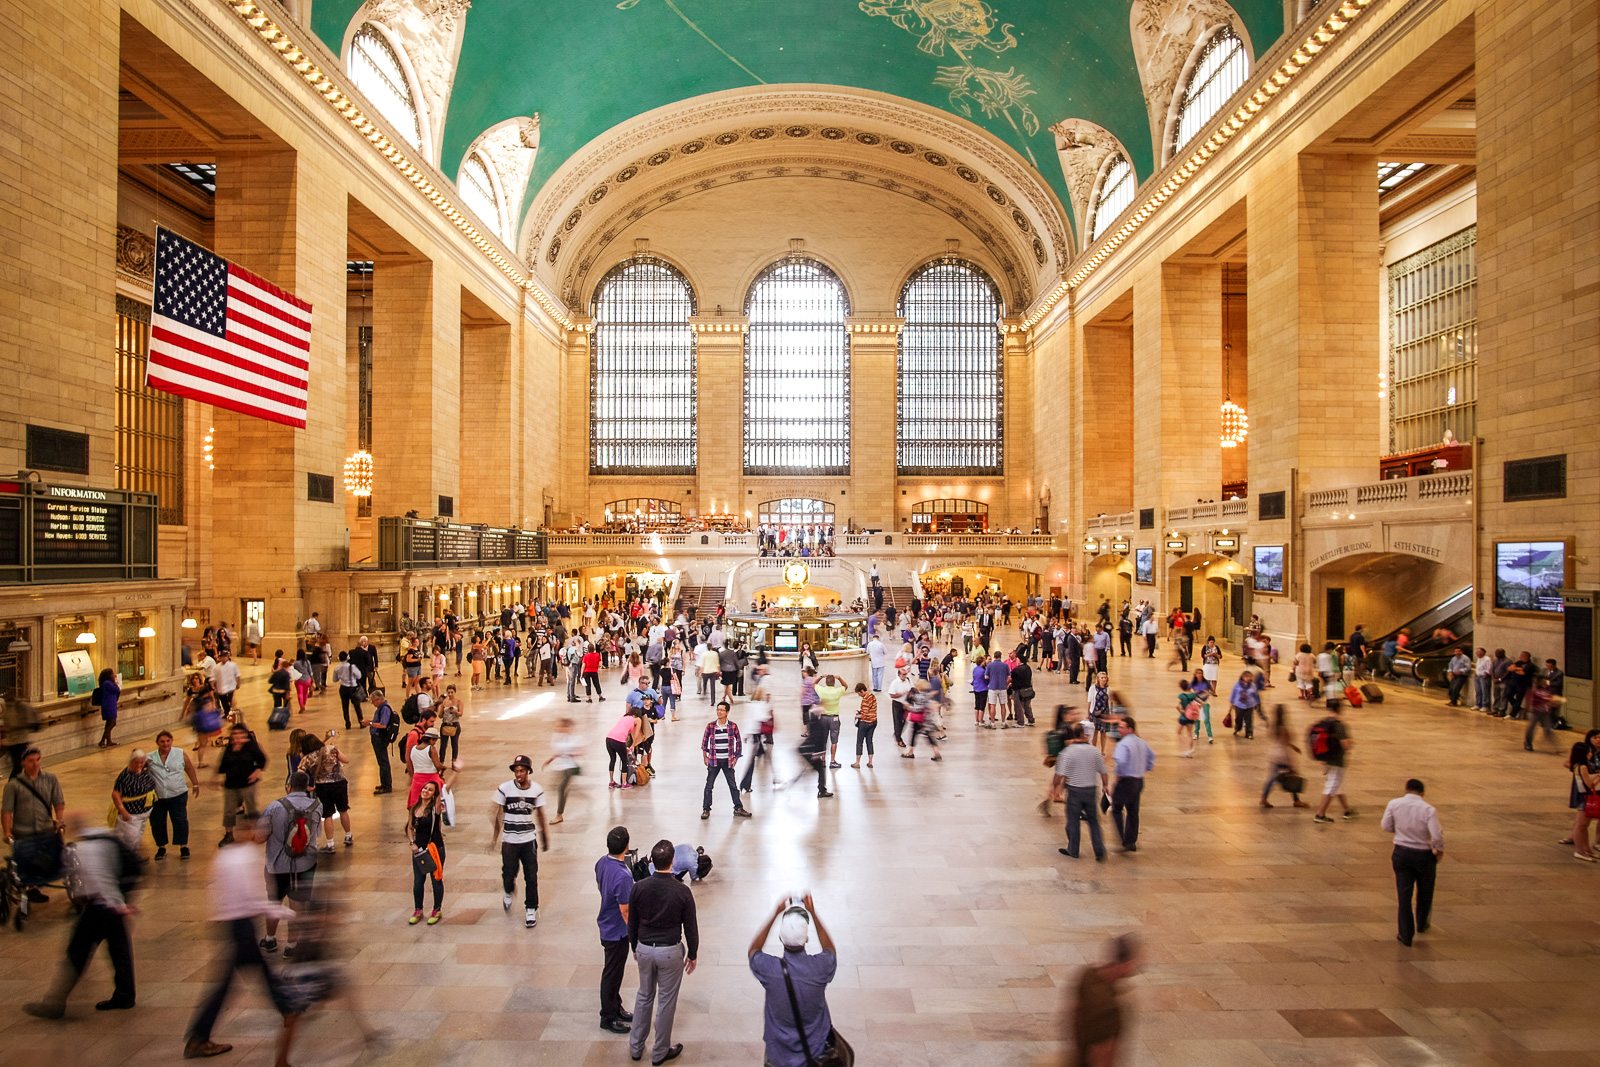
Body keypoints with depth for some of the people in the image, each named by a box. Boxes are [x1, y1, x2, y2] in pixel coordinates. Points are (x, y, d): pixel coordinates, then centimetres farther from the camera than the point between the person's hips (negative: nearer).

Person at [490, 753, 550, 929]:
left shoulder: (536, 790, -6)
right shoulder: (504, 788, -11)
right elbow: (497, 814, -1)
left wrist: (545, 838, 13)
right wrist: (494, 837, 0)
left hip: (529, 840, 1)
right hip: (509, 841, -1)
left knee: (531, 877, 1)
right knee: (508, 874, 6)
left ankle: (531, 910, 19)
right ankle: (509, 893, 41)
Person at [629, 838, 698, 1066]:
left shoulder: (639, 888, -11)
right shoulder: (682, 891, -18)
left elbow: (632, 923, 2)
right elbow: (690, 927, -8)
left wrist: (635, 948, 18)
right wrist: (692, 954, 6)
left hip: (644, 949, 3)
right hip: (670, 952, -3)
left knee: (644, 996, 21)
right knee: (666, 1002, 12)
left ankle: (636, 1047, 32)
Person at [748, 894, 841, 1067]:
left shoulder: (769, 968, -25)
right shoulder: (820, 966, -24)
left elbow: (753, 950, 1)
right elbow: (830, 949, 3)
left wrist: (775, 914, -3)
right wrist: (813, 913, 1)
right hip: (816, 1051, 0)